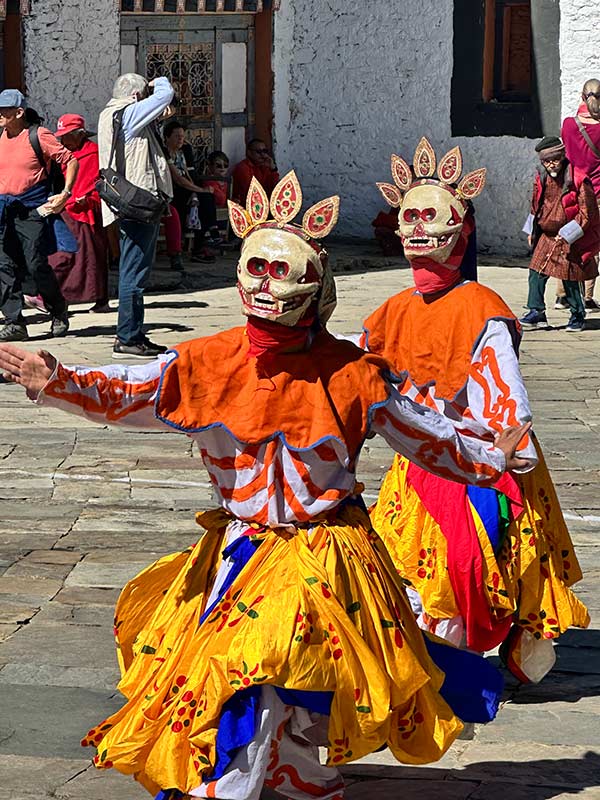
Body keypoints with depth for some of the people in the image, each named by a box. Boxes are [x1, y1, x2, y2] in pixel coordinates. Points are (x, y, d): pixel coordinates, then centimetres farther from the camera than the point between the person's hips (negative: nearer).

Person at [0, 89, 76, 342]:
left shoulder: (38, 136, -6)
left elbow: (71, 161, -3)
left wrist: (65, 194, -12)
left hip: (32, 210, -5)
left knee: (36, 266, -6)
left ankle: (58, 312, 18)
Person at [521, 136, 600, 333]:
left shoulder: (578, 180, -16)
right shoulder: (541, 178, 3)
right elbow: (536, 206, 18)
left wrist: (566, 235, -16)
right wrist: (532, 231, 14)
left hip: (571, 239, -5)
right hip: (546, 235, 5)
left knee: (569, 278, -2)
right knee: (536, 272, -3)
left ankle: (577, 315, 14)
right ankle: (536, 313, 4)